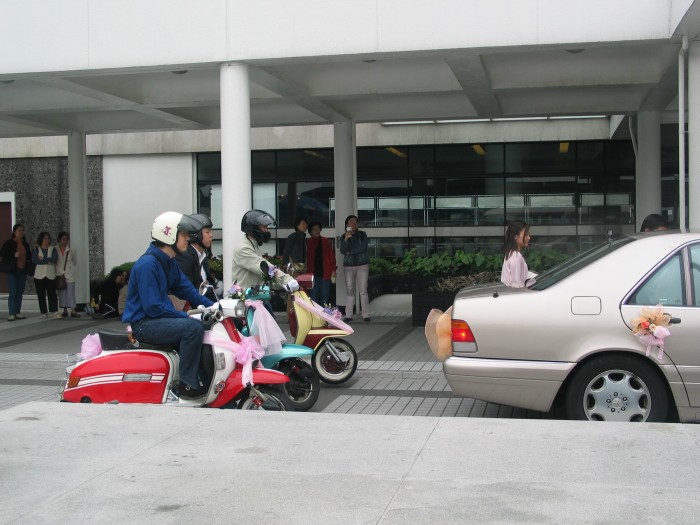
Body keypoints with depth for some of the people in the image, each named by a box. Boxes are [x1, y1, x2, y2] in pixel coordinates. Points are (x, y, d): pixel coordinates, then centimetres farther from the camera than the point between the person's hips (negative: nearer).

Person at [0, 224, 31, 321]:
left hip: (22, 270, 6)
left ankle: (18, 312, 14)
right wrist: (14, 255, -21)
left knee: (20, 292, 8)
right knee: (13, 292, -9)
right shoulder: (9, 243, -2)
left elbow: (29, 255, 25)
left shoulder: (25, 244, 14)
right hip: (12, 270, -6)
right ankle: (11, 313, -7)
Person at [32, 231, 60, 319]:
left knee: (52, 293, -8)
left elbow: (54, 259, -9)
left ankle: (55, 312, -14)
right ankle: (43, 312, 8)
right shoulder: (36, 249, 7)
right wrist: (48, 261, -11)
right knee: (41, 295, 2)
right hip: (39, 276, 0)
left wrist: (42, 259, -10)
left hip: (51, 275, 0)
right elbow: (34, 260, -11)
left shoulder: (53, 249, 9)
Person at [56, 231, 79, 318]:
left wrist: (68, 268, 7)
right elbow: (54, 261, 7)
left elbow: (74, 262, 11)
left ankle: (73, 311, -6)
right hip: (59, 274, 1)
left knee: (71, 293, -4)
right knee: (62, 293, 5)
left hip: (69, 275, -1)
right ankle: (65, 311, 10)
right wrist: (60, 270, 0)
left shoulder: (71, 250, 1)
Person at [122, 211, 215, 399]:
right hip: (143, 323, -10)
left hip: (159, 318, 10)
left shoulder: (169, 262, 10)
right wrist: (185, 317, -19)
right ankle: (188, 385, -20)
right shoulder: (147, 264, -21)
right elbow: (152, 307, -24)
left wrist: (211, 305, 3)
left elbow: (185, 288, 15)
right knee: (193, 327, -28)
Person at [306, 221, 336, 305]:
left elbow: (331, 256, 5)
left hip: (325, 274, 0)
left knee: (325, 298, 2)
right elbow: (306, 258, 5)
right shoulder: (308, 242, 6)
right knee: (314, 298, 0)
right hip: (313, 274, 0)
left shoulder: (326, 241, 8)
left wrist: (333, 272, -2)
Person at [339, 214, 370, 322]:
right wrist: (346, 239, -20)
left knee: (363, 291, -7)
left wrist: (350, 252, -6)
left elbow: (363, 248, -9)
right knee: (350, 291, -1)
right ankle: (348, 315, 2)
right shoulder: (343, 237, 7)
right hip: (349, 266, 2)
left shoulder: (362, 234, 4)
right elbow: (342, 251, -6)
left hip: (362, 265, -2)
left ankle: (366, 315, -6)